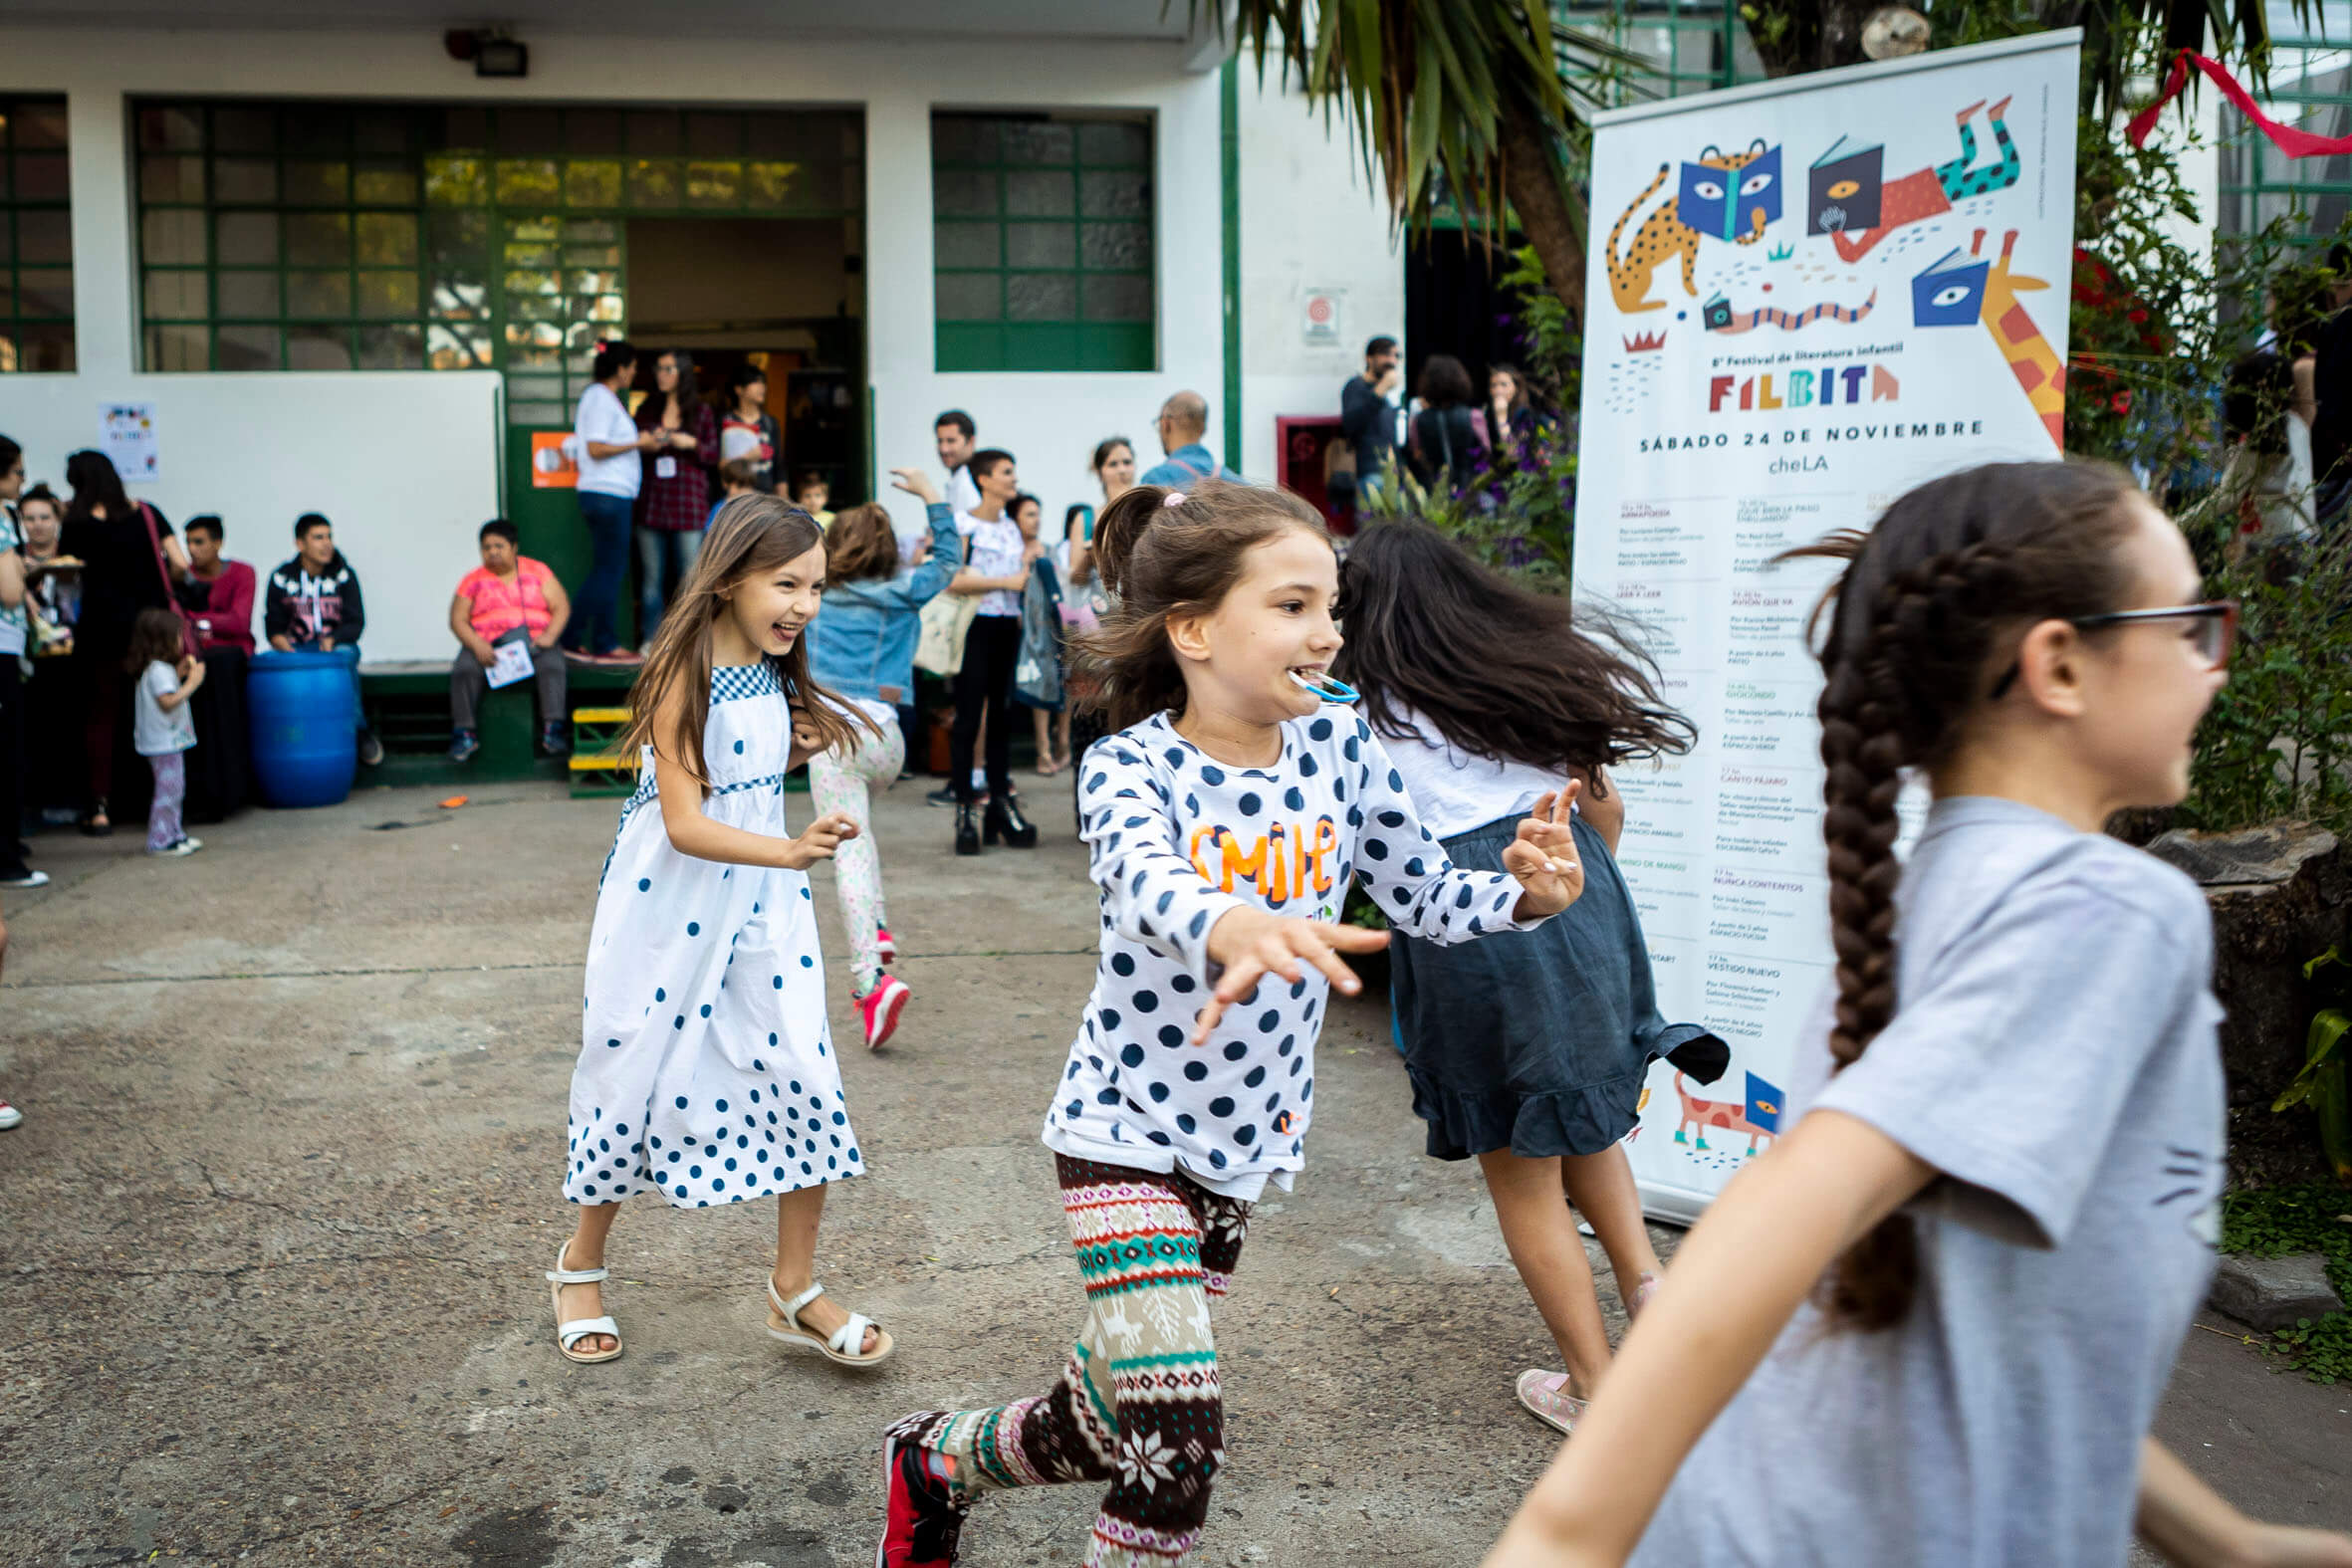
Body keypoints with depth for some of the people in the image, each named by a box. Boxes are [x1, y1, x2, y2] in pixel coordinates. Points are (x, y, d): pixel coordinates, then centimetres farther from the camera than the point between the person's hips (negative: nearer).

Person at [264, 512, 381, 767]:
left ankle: (359, 729, -25)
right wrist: (280, 641, -19)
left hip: (337, 644, 0)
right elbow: (273, 626, 5)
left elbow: (355, 624, -3)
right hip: (296, 649, 0)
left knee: (344, 655, -37)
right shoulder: (281, 578, 3)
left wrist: (333, 639, -23)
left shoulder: (343, 575, 1)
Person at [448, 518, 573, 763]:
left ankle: (553, 730, -37)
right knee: (464, 669, -29)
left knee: (552, 665, -32)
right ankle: (464, 732, -25)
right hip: (487, 645, 1)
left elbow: (562, 607, 5)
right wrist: (477, 645, -15)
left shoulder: (537, 571, 11)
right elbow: (457, 620, 4)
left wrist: (550, 635, -14)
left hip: (535, 640, -1)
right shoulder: (473, 581, 11)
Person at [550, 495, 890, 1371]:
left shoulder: (776, 679, 5)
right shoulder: (684, 678, -17)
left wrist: (803, 747, 6)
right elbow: (685, 825, -24)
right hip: (671, 908, -6)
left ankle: (796, 1292, 12)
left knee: (807, 1080, -3)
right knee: (639, 1079, 8)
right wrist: (790, 853, -37)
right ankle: (581, 1265, 33)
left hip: (761, 904, 6)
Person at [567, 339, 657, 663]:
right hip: (608, 493, -10)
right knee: (610, 570, -3)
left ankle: (571, 638, 15)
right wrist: (637, 443, -12)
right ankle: (606, 645, 3)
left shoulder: (598, 396, 18)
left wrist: (641, 440, 15)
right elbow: (596, 448, -18)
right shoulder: (601, 398, -12)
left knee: (604, 570, 13)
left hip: (606, 494, 10)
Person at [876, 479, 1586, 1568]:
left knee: (1116, 1420, 15)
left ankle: (936, 1459, 45)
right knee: (1177, 1438, -14)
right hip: (1124, 1128, -5)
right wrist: (1234, 929, -62)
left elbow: (1425, 895, 3)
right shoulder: (1133, 765, -17)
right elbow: (1146, 885, -39)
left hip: (1251, 1138, 5)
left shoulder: (1340, 749, -4)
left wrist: (1524, 895, -18)